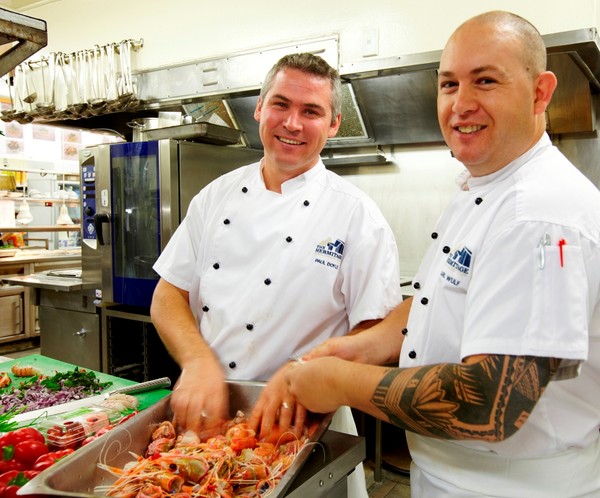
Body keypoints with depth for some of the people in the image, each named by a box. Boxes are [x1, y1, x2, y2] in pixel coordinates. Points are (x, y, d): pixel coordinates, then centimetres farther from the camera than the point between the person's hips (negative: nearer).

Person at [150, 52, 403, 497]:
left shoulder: (357, 214, -10)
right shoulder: (218, 196, 1)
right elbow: (169, 297, 2)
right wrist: (199, 361, -15)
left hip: (302, 425, -3)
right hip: (207, 417, 4)